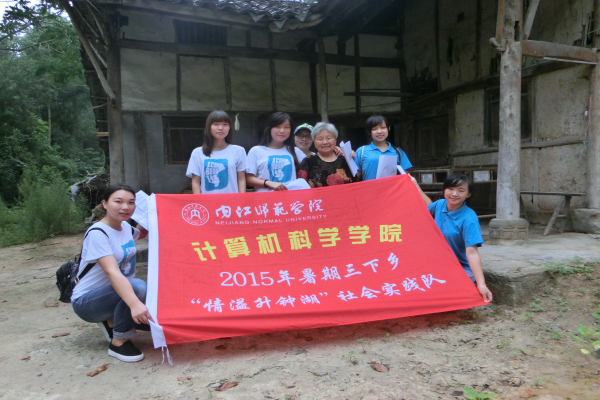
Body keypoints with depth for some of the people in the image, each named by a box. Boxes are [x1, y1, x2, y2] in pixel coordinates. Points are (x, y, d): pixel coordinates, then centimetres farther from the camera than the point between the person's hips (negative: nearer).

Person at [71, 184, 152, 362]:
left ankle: (113, 321, 12)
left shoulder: (125, 226, 1)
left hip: (119, 292, 8)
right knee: (138, 286, -35)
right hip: (87, 301, -8)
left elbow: (141, 234, 27)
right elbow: (112, 272, -39)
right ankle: (118, 342, -16)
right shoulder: (97, 233, -23)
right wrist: (134, 304, -53)